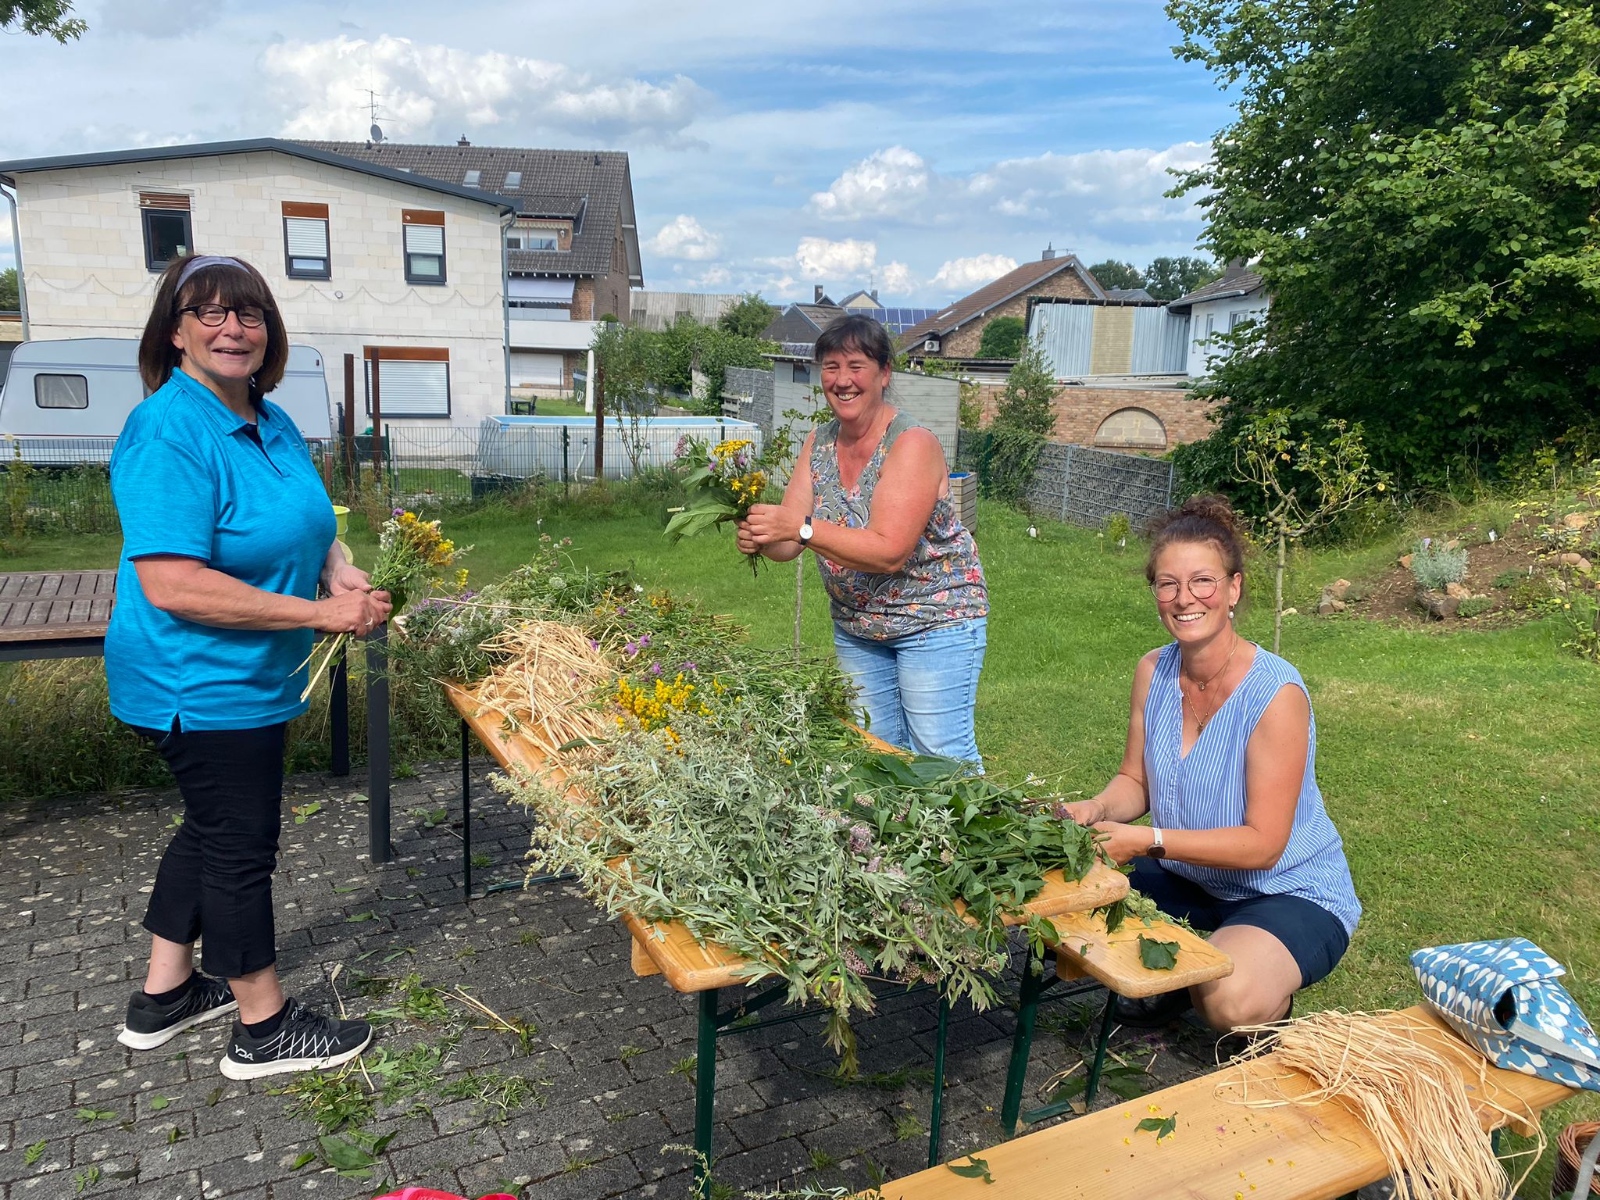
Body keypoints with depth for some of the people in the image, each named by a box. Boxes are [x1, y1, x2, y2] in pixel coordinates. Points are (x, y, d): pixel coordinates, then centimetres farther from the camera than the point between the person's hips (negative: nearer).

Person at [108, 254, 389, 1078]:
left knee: (213, 829, 21)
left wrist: (340, 573, -3)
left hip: (247, 677, 9)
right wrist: (320, 612, -27)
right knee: (241, 843, 4)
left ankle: (163, 995, 41)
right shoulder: (169, 432, -22)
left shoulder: (271, 422, 5)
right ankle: (264, 1028, 23)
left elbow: (300, 524, 20)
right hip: (201, 684, -9)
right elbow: (171, 585, -29)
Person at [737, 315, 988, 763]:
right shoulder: (818, 442, 1)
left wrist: (802, 527, -36)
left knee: (940, 758, -5)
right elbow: (789, 542, -4)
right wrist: (760, 536, -27)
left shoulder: (913, 444, -19)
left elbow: (890, 552, -28)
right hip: (855, 623, 6)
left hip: (934, 619, -6)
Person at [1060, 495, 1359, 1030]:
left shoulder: (1276, 694, -26)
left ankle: (1273, 1002, 6)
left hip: (1292, 893, -6)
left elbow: (1262, 843, -25)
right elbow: (1136, 781, 1)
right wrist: (1093, 810, -21)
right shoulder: (1153, 671, -7)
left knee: (1228, 998, -33)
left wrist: (1147, 840, -32)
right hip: (1190, 878, 6)